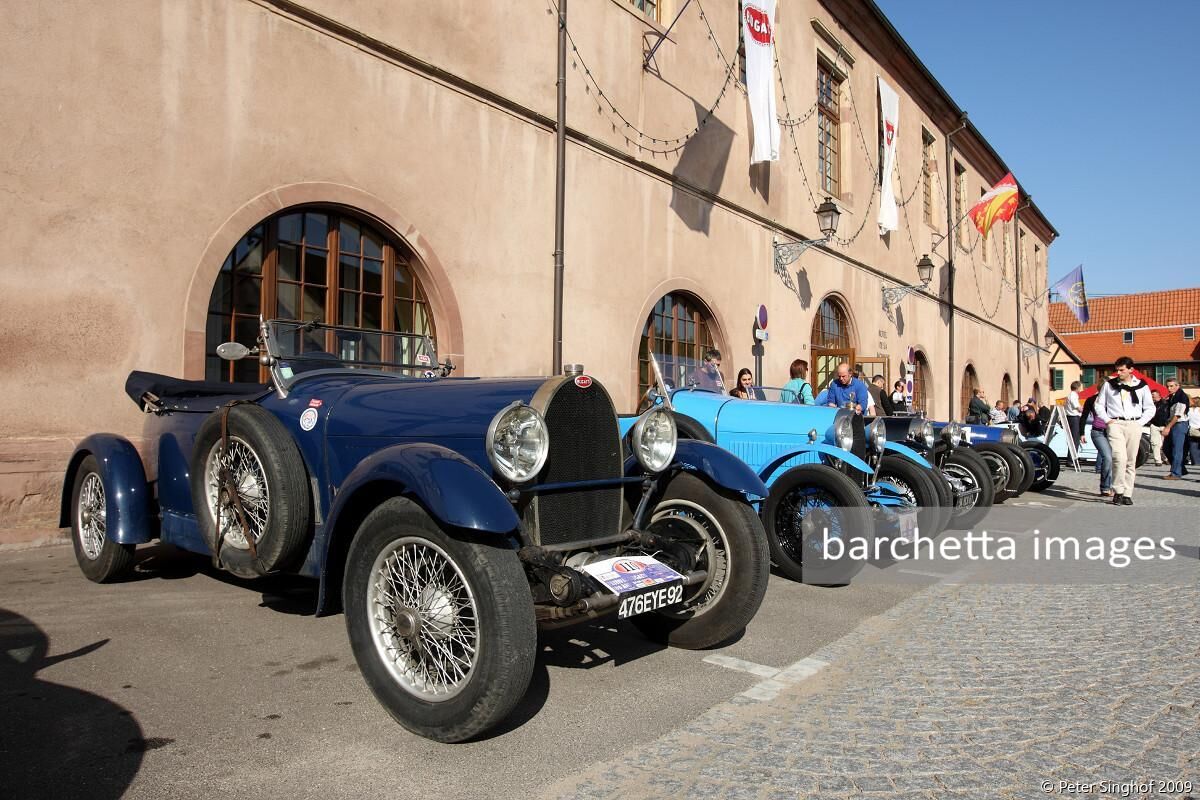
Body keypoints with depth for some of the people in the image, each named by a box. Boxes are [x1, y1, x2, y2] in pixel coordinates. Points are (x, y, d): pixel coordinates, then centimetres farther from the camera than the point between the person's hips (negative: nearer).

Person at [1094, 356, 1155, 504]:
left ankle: (1127, 494, 9)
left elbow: (1150, 408, 14)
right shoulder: (1109, 384, 9)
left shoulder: (1141, 386, 9)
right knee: (1119, 457, -18)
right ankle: (1118, 491, -10)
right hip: (1116, 424, -1)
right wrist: (1107, 420, 0)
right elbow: (1099, 405, 14)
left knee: (1131, 461, 3)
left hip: (1134, 425, 2)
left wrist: (1139, 422, 0)